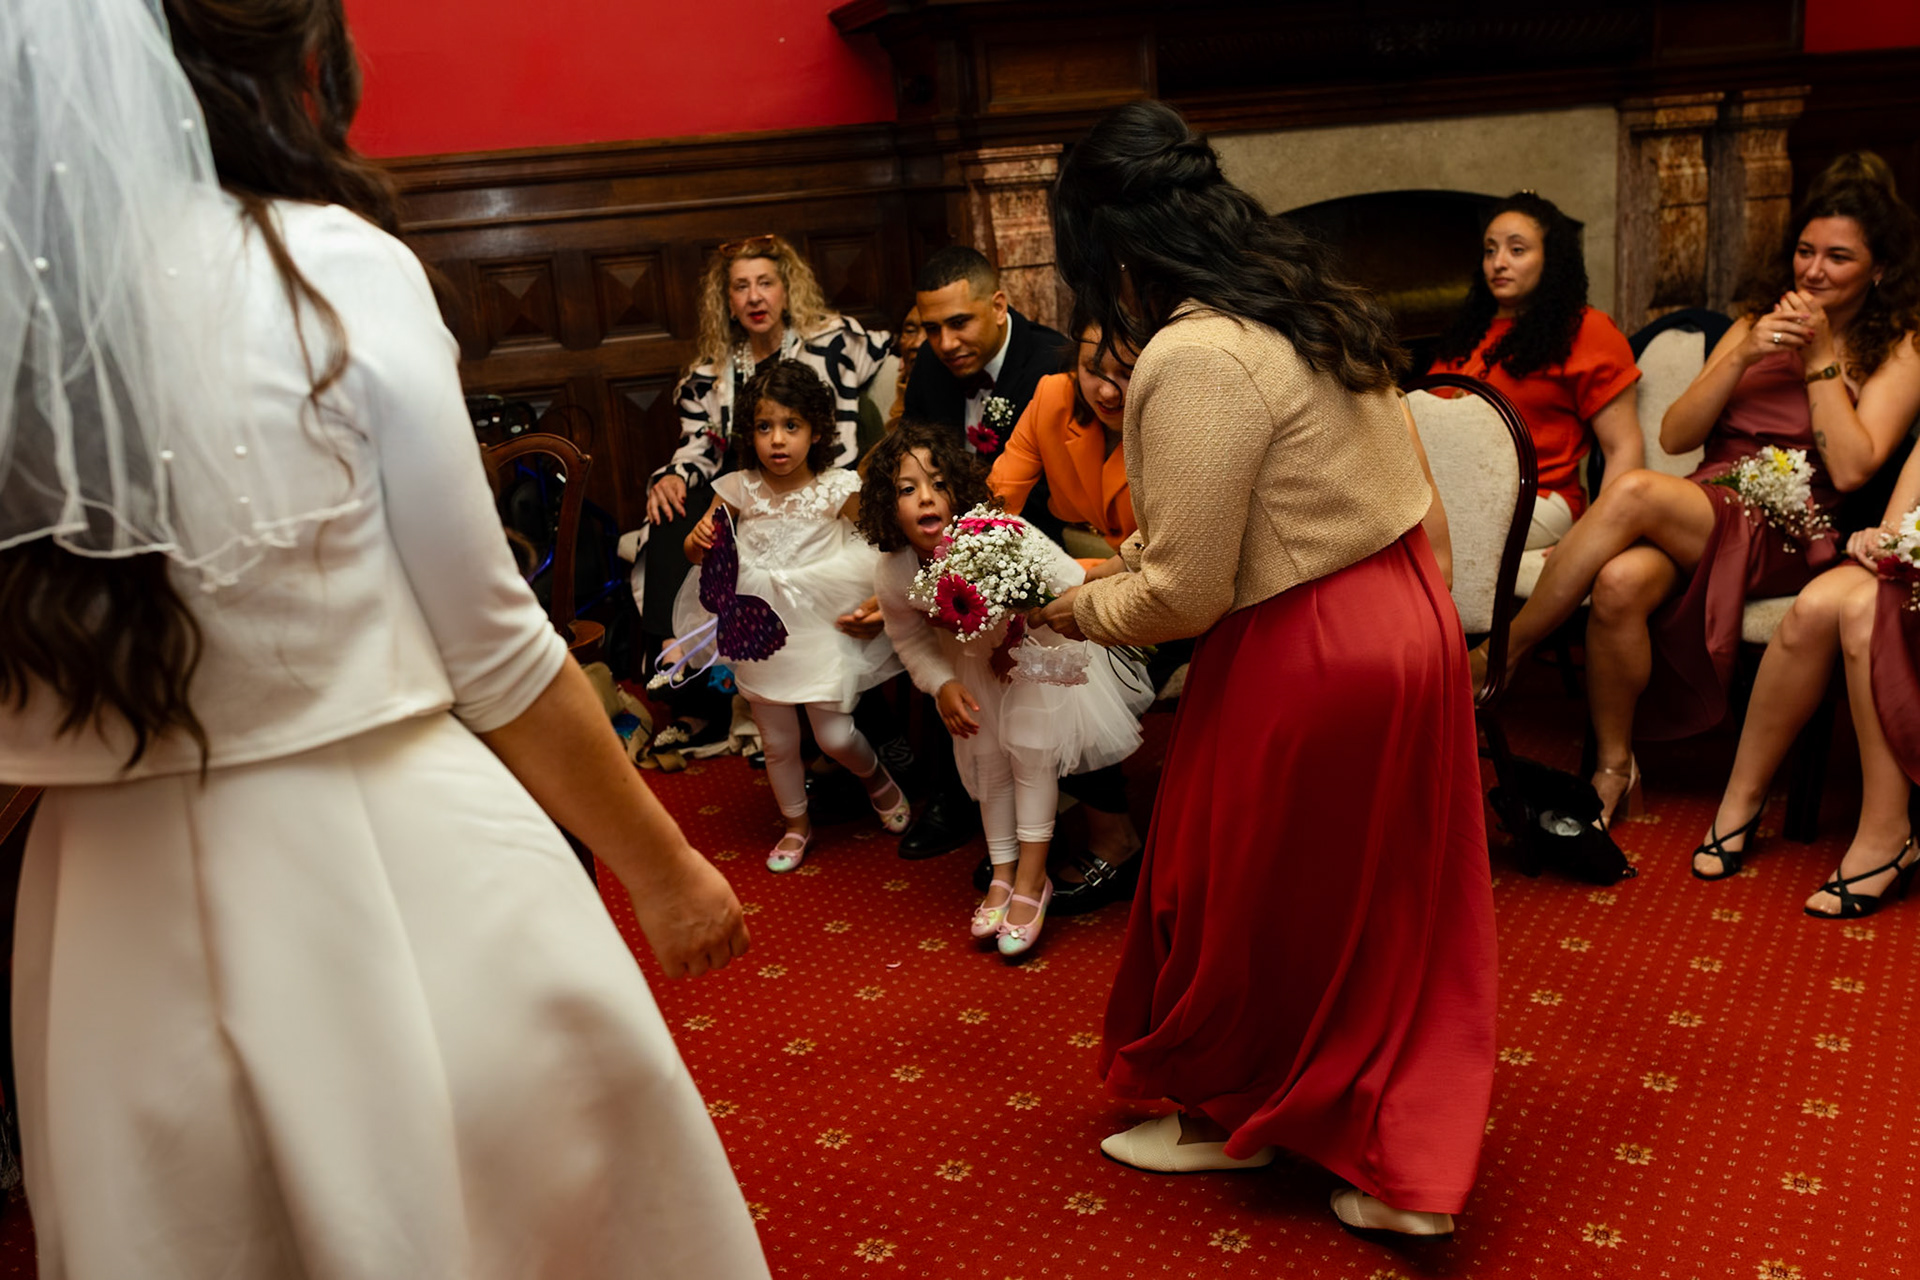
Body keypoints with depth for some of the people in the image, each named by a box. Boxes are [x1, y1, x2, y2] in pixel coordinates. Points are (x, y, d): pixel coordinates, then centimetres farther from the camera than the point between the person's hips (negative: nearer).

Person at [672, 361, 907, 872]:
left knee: (835, 736, 0)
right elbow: (696, 550, 1)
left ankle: (876, 778, 34)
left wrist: (880, 600, -20)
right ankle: (797, 824, 36)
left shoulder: (836, 489, -11)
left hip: (820, 631, -2)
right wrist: (699, 541, -22)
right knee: (778, 742, 13)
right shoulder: (740, 488, -5)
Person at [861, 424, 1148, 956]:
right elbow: (909, 637, -4)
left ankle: (1032, 876, 9)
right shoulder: (893, 577, -26)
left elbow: (1072, 585, -28)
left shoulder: (1005, 537, -40)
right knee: (985, 760, 11)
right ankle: (1003, 873, 28)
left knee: (1030, 747, -7)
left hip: (1036, 649, -4)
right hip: (971, 664, 4)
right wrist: (942, 685, -16)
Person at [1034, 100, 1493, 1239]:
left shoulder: (1195, 358, -22)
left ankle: (1229, 1115, 38)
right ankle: (1409, 1168, 31)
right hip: (1409, 618, 9)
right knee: (1388, 897, 18)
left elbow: (1183, 597, -19)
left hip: (1305, 661, -9)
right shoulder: (1302, 300, 6)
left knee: (1245, 902, 14)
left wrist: (1077, 609, -3)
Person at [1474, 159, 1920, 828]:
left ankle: (1496, 659, -24)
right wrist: (1743, 356, -4)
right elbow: (1675, 436, 9)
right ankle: (1613, 771, -18)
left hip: (1787, 539, -4)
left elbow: (1850, 470, -9)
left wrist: (1820, 359, -7)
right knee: (1621, 582, -34)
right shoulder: (1754, 326, 21)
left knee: (1634, 492, -33)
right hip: (1700, 513, 4)